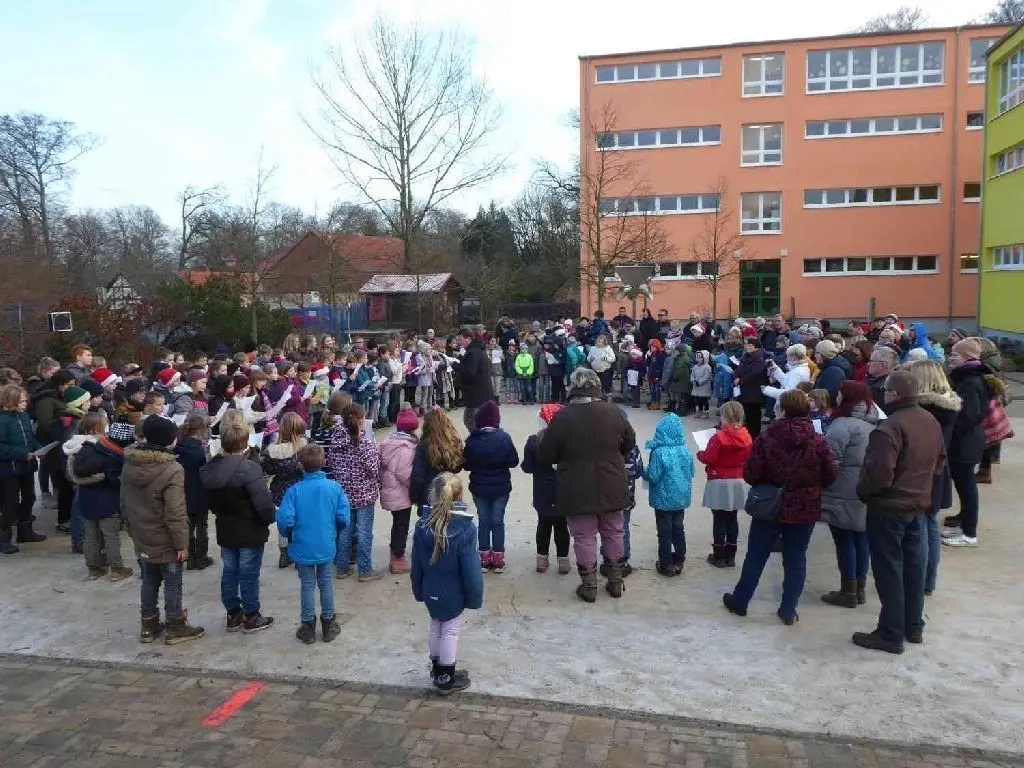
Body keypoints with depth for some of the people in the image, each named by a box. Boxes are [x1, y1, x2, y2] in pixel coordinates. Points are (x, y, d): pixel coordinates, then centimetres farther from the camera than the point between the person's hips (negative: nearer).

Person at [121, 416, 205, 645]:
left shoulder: (129, 465, 0)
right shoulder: (171, 470, -25)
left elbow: (125, 503, 11)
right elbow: (175, 513, -24)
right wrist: (182, 542, -16)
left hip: (142, 539, 7)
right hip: (165, 541, -7)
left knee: (149, 581, 19)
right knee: (172, 583, 7)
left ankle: (149, 625, 30)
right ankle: (175, 627, 18)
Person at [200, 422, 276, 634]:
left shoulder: (209, 469, -1)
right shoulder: (249, 468, -25)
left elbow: (210, 501, 9)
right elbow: (264, 503, -26)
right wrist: (270, 518, -8)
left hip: (225, 530, 7)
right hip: (250, 531, -6)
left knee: (229, 572, 17)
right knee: (249, 575, 5)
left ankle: (233, 615, 28)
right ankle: (251, 618, 17)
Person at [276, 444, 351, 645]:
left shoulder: (294, 490, -16)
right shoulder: (334, 488, -12)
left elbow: (285, 520, -19)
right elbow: (343, 518, -11)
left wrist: (287, 535, 4)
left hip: (303, 547, -1)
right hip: (326, 547, 1)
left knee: (307, 586, 14)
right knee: (326, 583, 17)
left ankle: (308, 627, 25)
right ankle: (328, 624, 29)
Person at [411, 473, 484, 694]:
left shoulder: (422, 525, -9)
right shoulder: (465, 529, -24)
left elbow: (416, 563, 1)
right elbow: (471, 568, -19)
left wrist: (419, 590, 14)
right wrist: (475, 596, -7)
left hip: (431, 591, 5)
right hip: (453, 593, -4)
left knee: (436, 626, 23)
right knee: (451, 630, 11)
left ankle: (437, 668, 39)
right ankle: (446, 678, 24)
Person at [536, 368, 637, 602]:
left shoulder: (562, 417, -15)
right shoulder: (614, 412, -7)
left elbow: (545, 455, -8)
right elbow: (630, 443, 8)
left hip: (577, 492, -3)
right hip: (612, 489, 3)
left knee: (584, 537, 9)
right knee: (613, 533, 19)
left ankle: (589, 586, 18)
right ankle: (616, 581, 30)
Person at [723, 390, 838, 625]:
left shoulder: (766, 438, -15)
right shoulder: (818, 442, -8)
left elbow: (750, 474, -14)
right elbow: (830, 476, -3)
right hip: (804, 510, 1)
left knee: (756, 557, 13)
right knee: (795, 560, 13)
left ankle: (739, 601, 27)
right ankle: (788, 610, 18)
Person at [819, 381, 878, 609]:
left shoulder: (843, 425, -18)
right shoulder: (875, 424, 11)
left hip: (845, 495, -8)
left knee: (845, 542, 1)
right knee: (861, 540, 14)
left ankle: (848, 592, 8)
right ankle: (859, 589, 23)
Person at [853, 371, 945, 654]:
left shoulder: (890, 427, -25)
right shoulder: (931, 422, 5)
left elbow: (879, 474, -26)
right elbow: (940, 460, 17)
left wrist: (862, 492, -8)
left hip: (889, 508, -8)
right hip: (919, 505, 9)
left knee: (889, 570, 1)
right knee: (913, 566, 18)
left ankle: (891, 634, 9)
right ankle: (914, 627, 30)